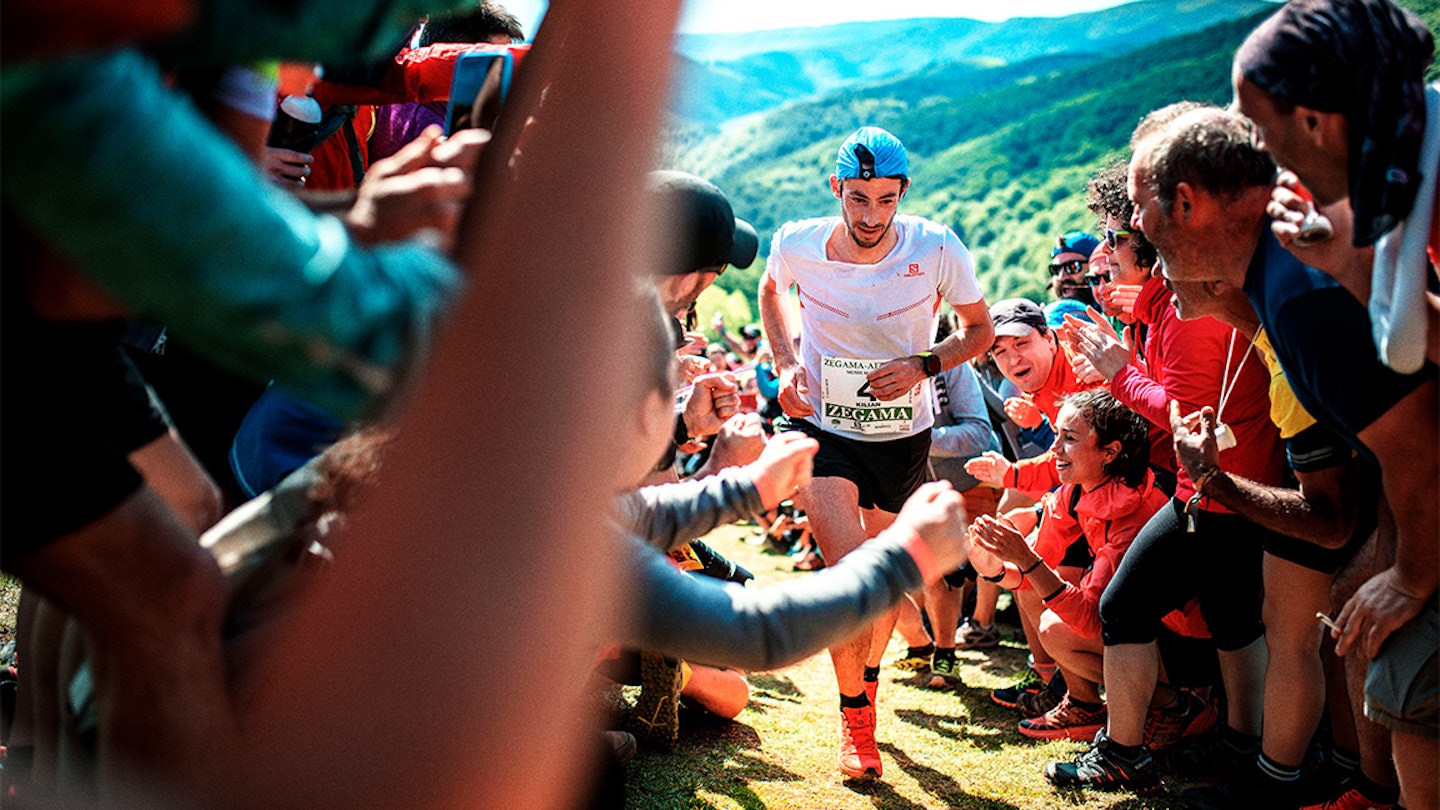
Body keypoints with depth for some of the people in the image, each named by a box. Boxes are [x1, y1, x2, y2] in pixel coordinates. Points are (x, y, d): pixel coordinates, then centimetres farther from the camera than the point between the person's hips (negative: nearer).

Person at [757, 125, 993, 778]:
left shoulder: (937, 250, -17)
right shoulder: (796, 245, -14)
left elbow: (980, 329, -2)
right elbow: (770, 292, 10)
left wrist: (923, 364, -20)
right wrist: (786, 365, -5)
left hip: (903, 436, 1)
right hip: (822, 428, -1)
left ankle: (869, 678, 45)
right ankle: (855, 716, 4)